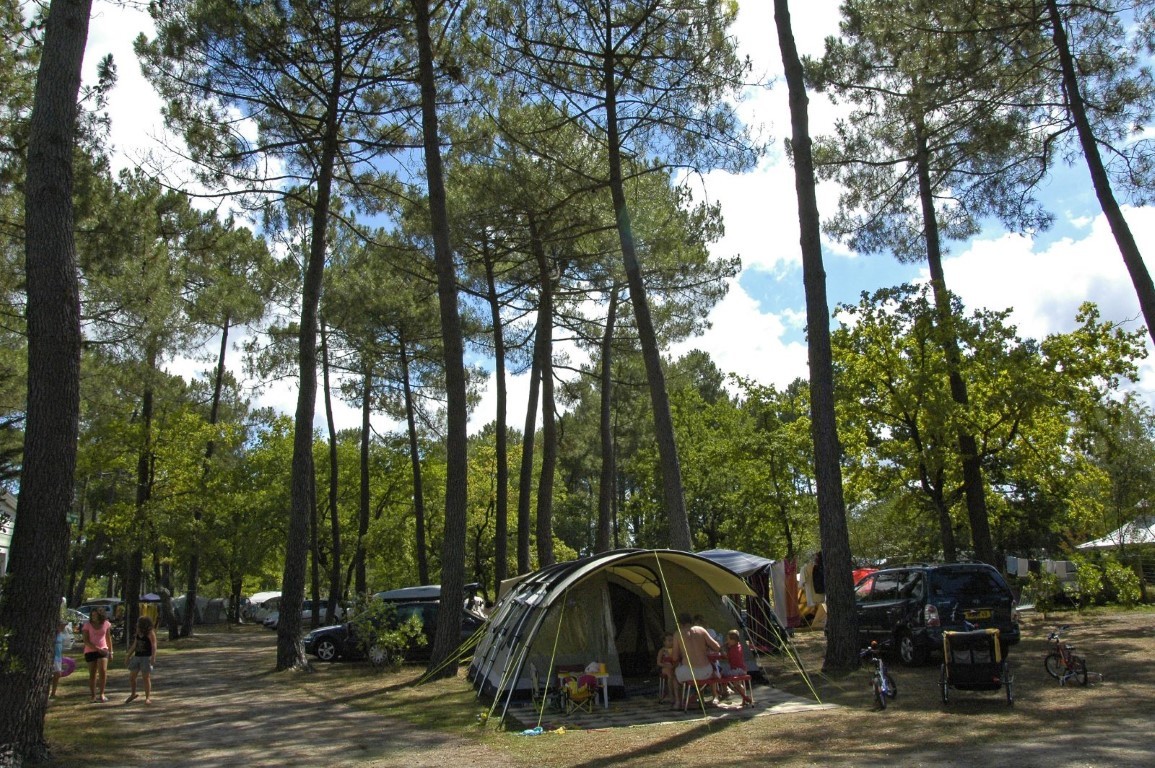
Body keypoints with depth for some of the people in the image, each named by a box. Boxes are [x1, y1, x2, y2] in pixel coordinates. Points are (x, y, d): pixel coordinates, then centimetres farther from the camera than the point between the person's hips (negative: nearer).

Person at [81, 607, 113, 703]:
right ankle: (93, 696, 12)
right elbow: (86, 641, -9)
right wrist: (98, 649, -18)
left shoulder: (106, 624, 2)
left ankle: (101, 694, -9)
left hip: (103, 650, 1)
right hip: (90, 651, -1)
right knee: (92, 674, 2)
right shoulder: (87, 625, -6)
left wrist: (110, 652, 14)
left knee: (103, 671, -16)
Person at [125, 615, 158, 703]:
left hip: (146, 658, -7)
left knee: (146, 678, -5)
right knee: (131, 677, 8)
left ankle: (148, 698, 2)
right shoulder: (138, 634, 10)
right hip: (137, 657, 7)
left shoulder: (150, 633, -12)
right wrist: (128, 657, 17)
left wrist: (153, 658, -29)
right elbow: (134, 646, 17)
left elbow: (154, 646, -19)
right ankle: (133, 694, 28)